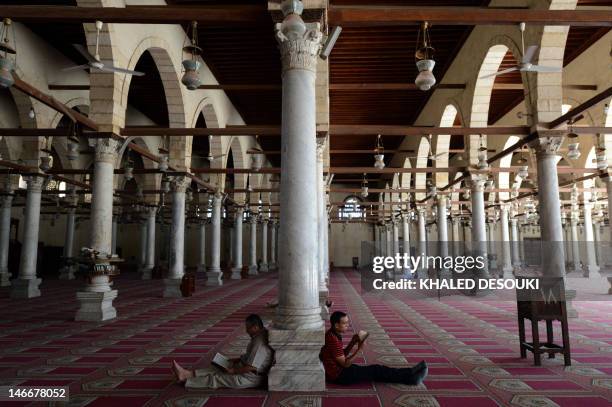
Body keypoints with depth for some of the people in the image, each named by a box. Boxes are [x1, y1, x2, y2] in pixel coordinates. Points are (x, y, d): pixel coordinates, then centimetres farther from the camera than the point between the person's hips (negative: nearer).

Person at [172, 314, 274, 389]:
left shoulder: (260, 342, -29)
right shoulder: (260, 335, 4)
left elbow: (251, 367, -27)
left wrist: (234, 371, -17)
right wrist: (238, 359, 12)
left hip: (251, 377, -10)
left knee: (217, 378, -2)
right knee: (218, 369, 7)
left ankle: (186, 380, 6)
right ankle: (188, 374, 9)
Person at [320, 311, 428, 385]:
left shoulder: (333, 335, 5)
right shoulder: (333, 340, -27)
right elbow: (345, 364, -21)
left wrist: (353, 342, 0)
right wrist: (359, 349, -24)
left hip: (339, 369, 9)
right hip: (339, 375, -9)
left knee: (376, 369, 4)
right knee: (376, 371, -6)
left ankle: (410, 376, 5)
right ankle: (410, 377, 3)